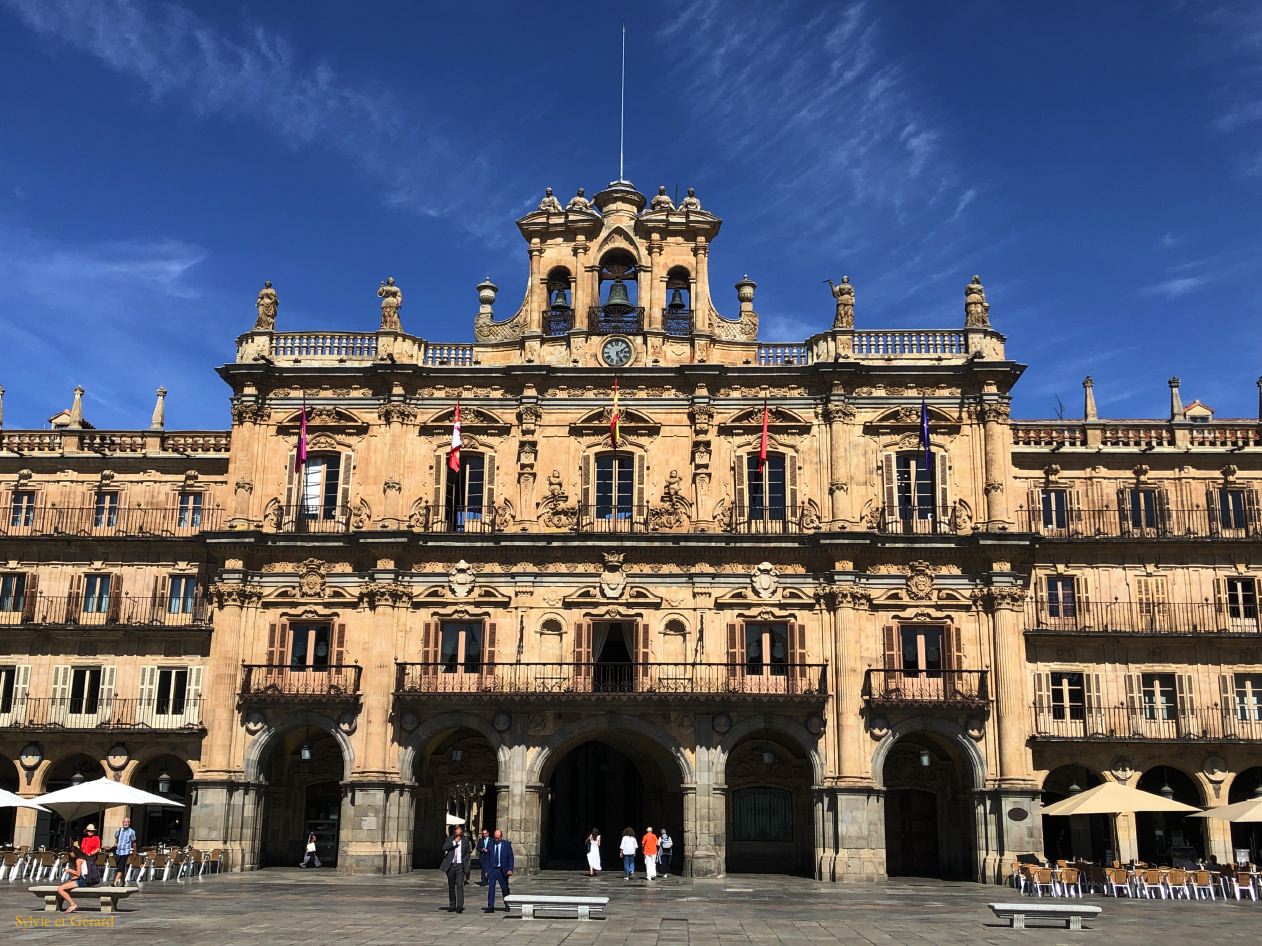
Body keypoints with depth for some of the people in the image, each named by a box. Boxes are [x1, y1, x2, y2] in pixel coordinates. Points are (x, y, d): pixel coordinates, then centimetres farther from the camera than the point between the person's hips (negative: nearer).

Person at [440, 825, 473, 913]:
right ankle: (452, 906, 19)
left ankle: (460, 906, -18)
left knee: (460, 885, -14)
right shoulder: (449, 839, 3)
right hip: (451, 865, 2)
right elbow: (444, 848, -13)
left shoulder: (465, 840, 4)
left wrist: (466, 865, 2)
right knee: (451, 886, 9)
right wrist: (454, 842, -19)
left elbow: (468, 852, 11)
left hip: (460, 866, -2)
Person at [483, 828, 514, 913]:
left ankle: (507, 906, 26)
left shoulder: (507, 844, -2)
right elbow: (488, 858, 6)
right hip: (492, 869, 1)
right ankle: (490, 907, -6)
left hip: (502, 870, -1)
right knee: (491, 888, -8)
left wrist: (510, 869, -13)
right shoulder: (490, 844, 3)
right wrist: (487, 870, 2)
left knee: (505, 889, 9)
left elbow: (510, 858, -3)